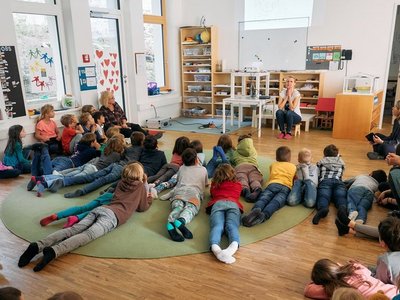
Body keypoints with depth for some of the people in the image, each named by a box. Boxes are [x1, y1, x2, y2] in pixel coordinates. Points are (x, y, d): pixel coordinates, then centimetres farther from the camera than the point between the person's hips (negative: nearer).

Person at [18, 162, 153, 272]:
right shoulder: (141, 186, 17)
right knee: (88, 235, -25)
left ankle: (38, 245, -34)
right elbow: (143, 207, 24)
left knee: (72, 230, -13)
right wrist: (149, 199, 44)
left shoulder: (121, 183, 32)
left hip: (100, 208, 6)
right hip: (113, 215, -6)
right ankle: (53, 251, -49)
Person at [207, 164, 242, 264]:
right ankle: (233, 246, -60)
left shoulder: (214, 185, 34)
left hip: (217, 203, 0)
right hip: (233, 203, 0)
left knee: (217, 226, -25)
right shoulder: (237, 185, 35)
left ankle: (215, 247, -59)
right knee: (232, 226, -25)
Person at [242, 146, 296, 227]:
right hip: (286, 187, 0)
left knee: (263, 198, -24)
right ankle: (264, 215, -58)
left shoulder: (273, 165, 36)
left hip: (273, 184, 1)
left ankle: (256, 210, -59)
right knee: (275, 202, -26)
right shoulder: (293, 167, 34)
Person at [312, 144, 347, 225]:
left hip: (325, 181, -1)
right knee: (341, 197, -24)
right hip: (338, 181, 1)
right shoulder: (341, 163, 38)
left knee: (323, 197, -26)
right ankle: (343, 209, -61)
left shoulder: (320, 162, 32)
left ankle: (323, 209, -62)